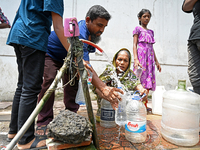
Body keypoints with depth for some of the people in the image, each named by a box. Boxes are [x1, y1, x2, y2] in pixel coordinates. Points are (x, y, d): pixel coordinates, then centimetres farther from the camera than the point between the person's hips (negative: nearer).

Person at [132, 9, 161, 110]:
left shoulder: (151, 32, 22)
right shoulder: (138, 29, 6)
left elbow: (152, 48, 22)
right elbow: (134, 45, -4)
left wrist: (156, 61, 18)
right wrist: (135, 59, -18)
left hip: (149, 58, 6)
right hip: (141, 55, -6)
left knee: (148, 79, 3)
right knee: (140, 79, -10)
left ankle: (144, 104, 10)